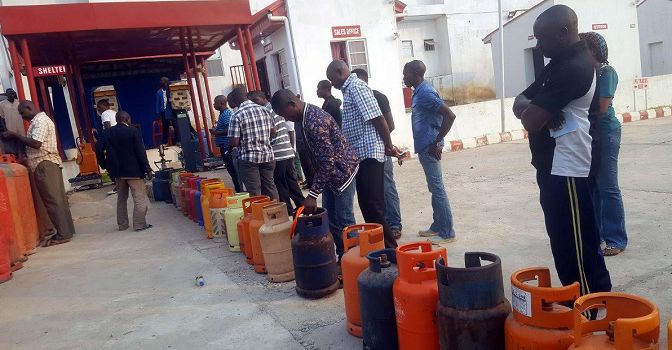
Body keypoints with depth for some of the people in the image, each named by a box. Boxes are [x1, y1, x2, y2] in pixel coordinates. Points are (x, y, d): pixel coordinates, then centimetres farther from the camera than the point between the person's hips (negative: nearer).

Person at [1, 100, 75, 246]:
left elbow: (35, 143, -22)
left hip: (45, 164, -10)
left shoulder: (40, 121, -12)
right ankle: (66, 230, 15)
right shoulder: (38, 120, 20)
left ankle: (63, 234, -6)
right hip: (44, 164, 10)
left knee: (53, 200, -8)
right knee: (56, 199, 10)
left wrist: (15, 135, -13)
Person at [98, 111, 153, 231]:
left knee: (121, 198, 16)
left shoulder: (108, 133, 6)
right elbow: (141, 152, -13)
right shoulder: (133, 131, -11)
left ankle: (122, 224, 20)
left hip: (118, 171, 6)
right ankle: (140, 224, -3)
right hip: (134, 171, -6)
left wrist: (108, 166, 15)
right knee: (139, 198, -1)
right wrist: (147, 169, -8)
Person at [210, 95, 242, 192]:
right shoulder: (223, 113, 16)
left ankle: (239, 190, -2)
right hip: (225, 146, 10)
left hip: (227, 147, -10)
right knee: (231, 169, 13)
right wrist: (216, 130, 16)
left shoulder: (226, 114, -15)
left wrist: (216, 132, -15)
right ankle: (238, 190, 20)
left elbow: (228, 130, -25)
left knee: (232, 169, -7)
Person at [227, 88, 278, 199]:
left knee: (254, 192, 1)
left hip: (248, 158, -5)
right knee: (270, 187, 13)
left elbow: (234, 142, -14)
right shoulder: (265, 110, 4)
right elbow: (273, 132, 12)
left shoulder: (237, 116, -12)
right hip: (267, 155, 5)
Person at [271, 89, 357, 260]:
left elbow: (327, 161, -29)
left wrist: (313, 195, -28)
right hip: (329, 173, 10)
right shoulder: (302, 118, 3)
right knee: (330, 218, 11)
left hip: (342, 170, -9)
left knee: (343, 220, -3)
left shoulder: (315, 121, -27)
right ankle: (342, 257, 20)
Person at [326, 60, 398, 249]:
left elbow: (377, 118, -17)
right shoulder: (350, 89, 20)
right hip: (362, 155, 10)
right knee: (367, 205, 13)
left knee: (373, 207, -8)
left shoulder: (356, 87, -12)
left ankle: (390, 249, 0)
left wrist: (389, 145, -13)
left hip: (369, 153, -10)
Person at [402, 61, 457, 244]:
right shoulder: (419, 92, 13)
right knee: (434, 189, 15)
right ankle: (437, 227, 26)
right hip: (424, 147, 10)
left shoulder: (426, 93, -17)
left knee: (437, 189, -4)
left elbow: (450, 115, -24)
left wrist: (437, 142, -19)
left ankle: (447, 233, 4)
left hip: (429, 148, -10)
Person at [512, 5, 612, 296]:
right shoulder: (559, 64, 15)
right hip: (552, 165, 10)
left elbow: (530, 120, -23)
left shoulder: (575, 67, -17)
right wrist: (537, 108, -11)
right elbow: (519, 104, 11)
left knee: (577, 243, -2)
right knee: (563, 239, 17)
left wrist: (533, 110, -1)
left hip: (565, 167, -10)